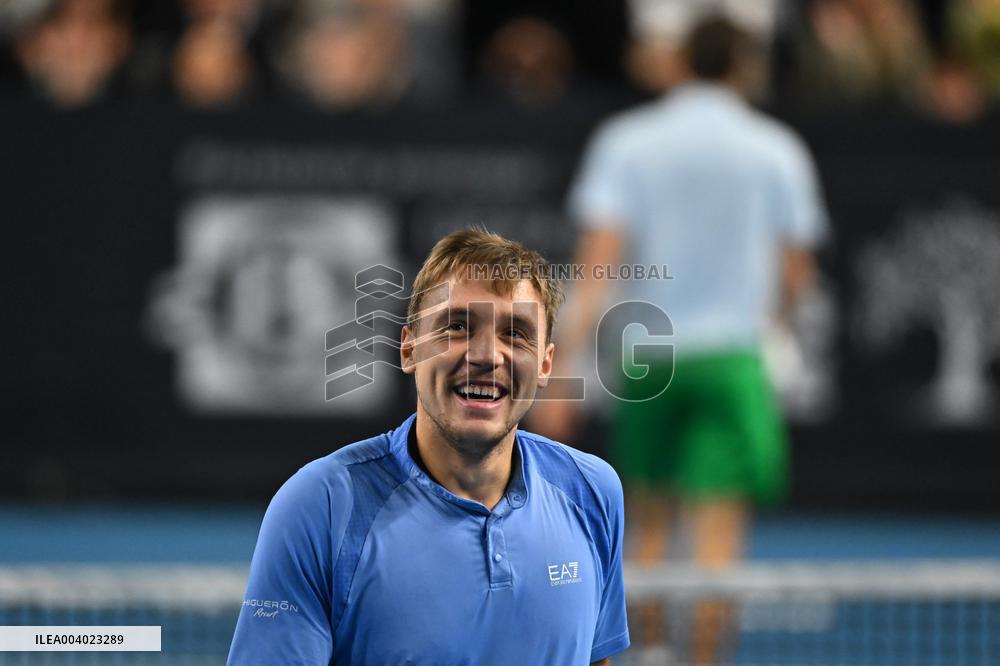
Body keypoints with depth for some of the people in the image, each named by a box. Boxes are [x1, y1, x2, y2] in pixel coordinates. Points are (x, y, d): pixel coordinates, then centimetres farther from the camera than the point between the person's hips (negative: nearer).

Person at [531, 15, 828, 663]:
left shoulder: (626, 141, 2)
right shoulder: (777, 149, 2)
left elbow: (598, 262, -7)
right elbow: (795, 275, 4)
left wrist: (564, 367, -9)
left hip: (645, 353, 2)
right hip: (731, 354, -2)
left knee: (650, 519, 16)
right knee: (718, 531, -5)